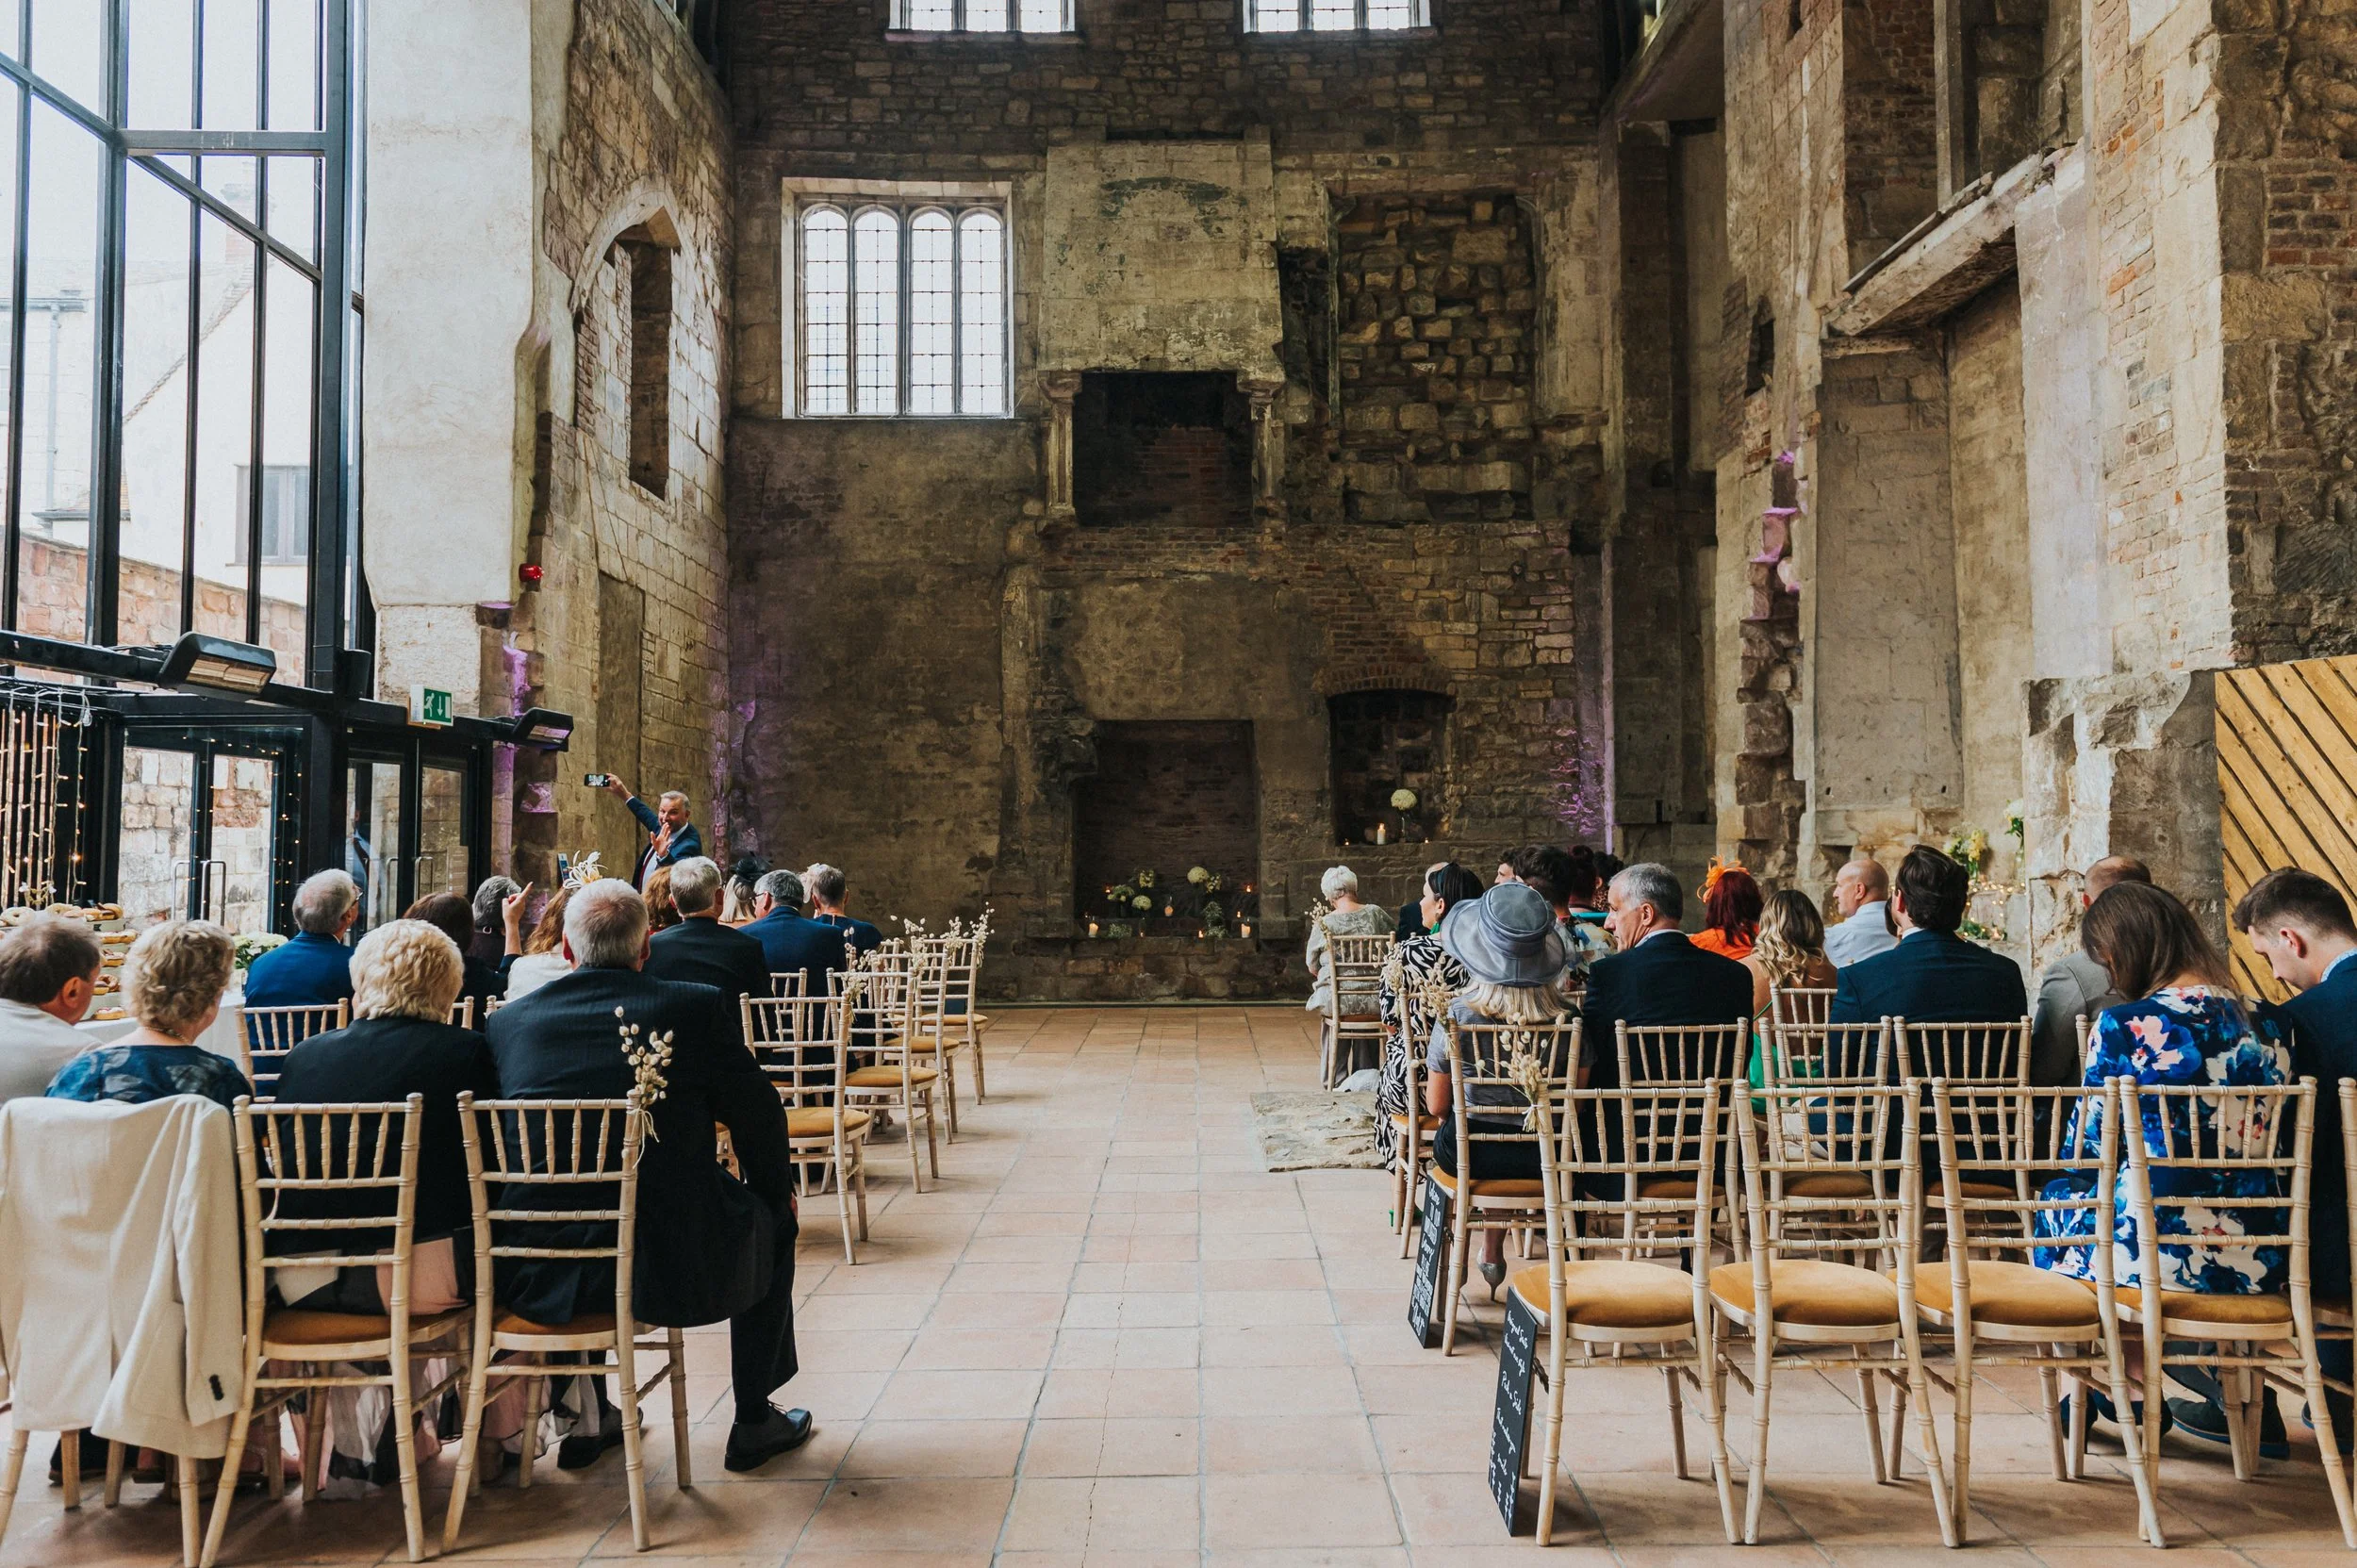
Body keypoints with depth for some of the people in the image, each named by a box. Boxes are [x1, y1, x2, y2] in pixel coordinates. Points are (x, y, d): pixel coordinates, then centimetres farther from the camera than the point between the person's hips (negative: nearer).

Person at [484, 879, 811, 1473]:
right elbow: (756, 1114, -1)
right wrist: (778, 1190, 19)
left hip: (543, 1275, 4)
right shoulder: (697, 1007, -8)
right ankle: (754, 1423, 32)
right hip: (675, 1269, -3)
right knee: (770, 1221, 26)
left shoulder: (507, 1022, 1)